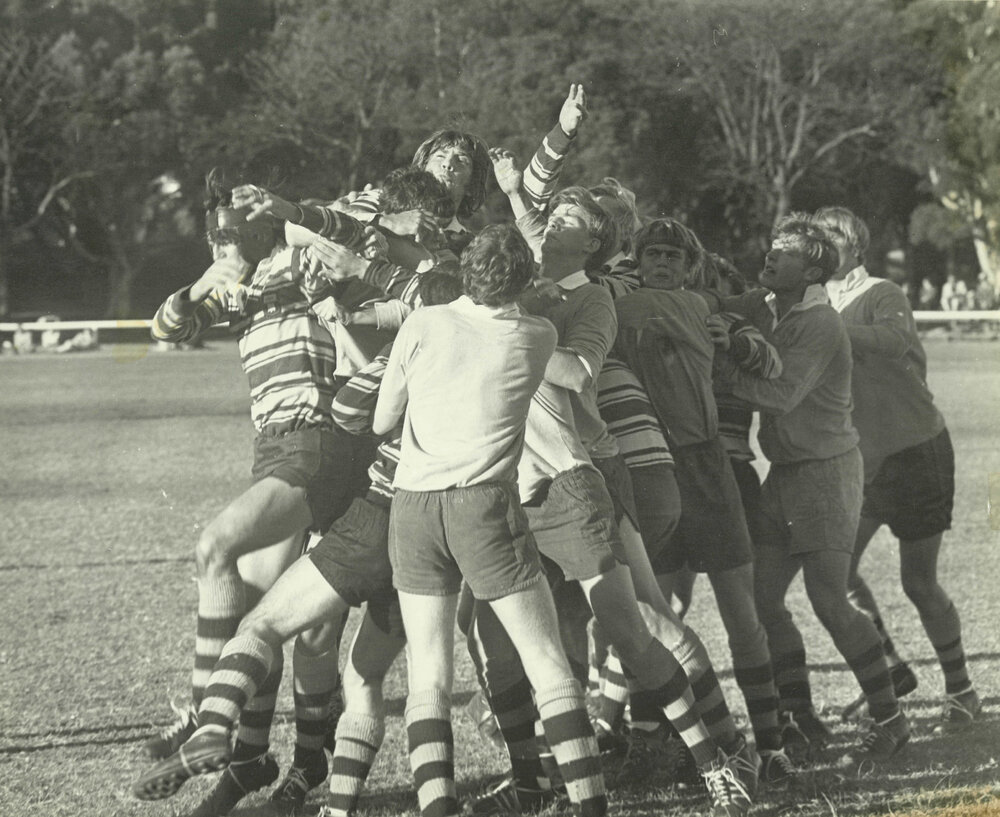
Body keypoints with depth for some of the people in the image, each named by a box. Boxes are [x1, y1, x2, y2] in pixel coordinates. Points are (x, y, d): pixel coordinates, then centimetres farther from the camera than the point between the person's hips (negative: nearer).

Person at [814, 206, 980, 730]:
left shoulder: (881, 295, -15)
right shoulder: (823, 305, 7)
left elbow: (898, 341, -37)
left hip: (918, 451, -7)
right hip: (865, 459, 7)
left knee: (918, 583, -2)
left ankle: (961, 690, 13)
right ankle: (890, 669, 15)